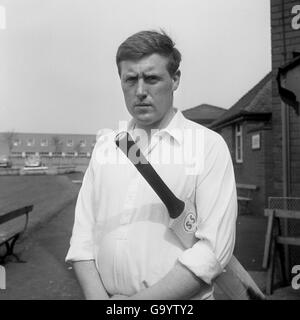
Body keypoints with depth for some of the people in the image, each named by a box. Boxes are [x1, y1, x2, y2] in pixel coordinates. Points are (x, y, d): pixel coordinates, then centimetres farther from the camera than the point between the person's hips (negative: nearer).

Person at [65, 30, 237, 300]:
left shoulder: (208, 145, -11)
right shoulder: (104, 145, 1)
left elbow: (214, 249, -17)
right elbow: (83, 234, -1)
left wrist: (141, 298, -18)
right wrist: (97, 296, -13)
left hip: (178, 298, -3)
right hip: (104, 293, 3)